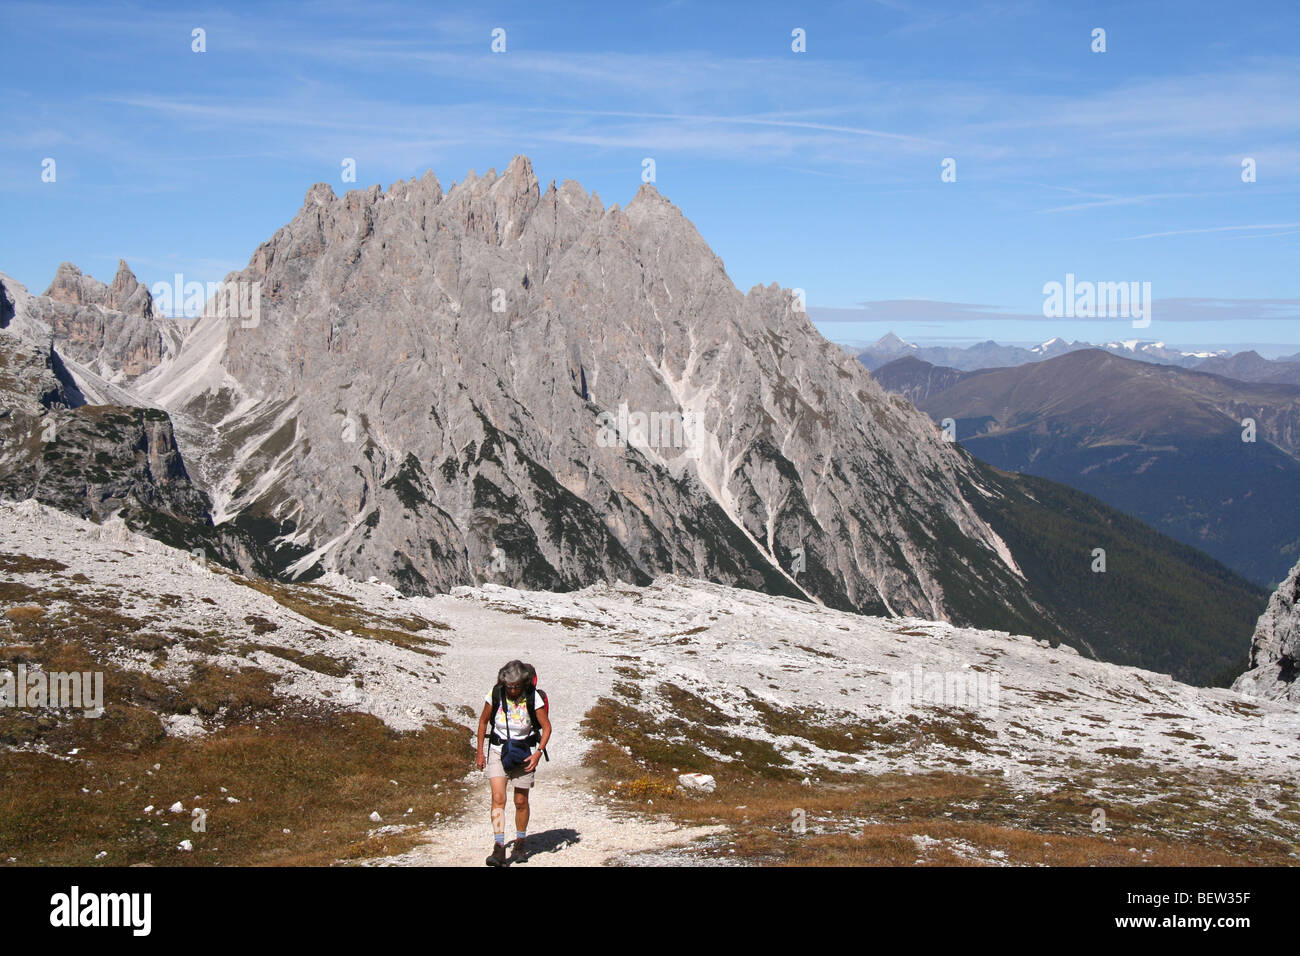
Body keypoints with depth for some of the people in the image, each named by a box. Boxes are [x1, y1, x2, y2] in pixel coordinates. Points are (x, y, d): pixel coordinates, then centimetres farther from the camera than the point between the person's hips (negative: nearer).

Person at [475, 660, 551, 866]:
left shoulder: (533, 698, -15)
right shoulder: (495, 694, -11)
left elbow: (546, 727, -6)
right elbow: (483, 722, 4)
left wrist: (538, 752, -19)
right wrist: (480, 752, 5)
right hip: (498, 750, 1)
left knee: (521, 801, 7)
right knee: (498, 798, -14)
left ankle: (521, 843, 28)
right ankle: (499, 849, -16)